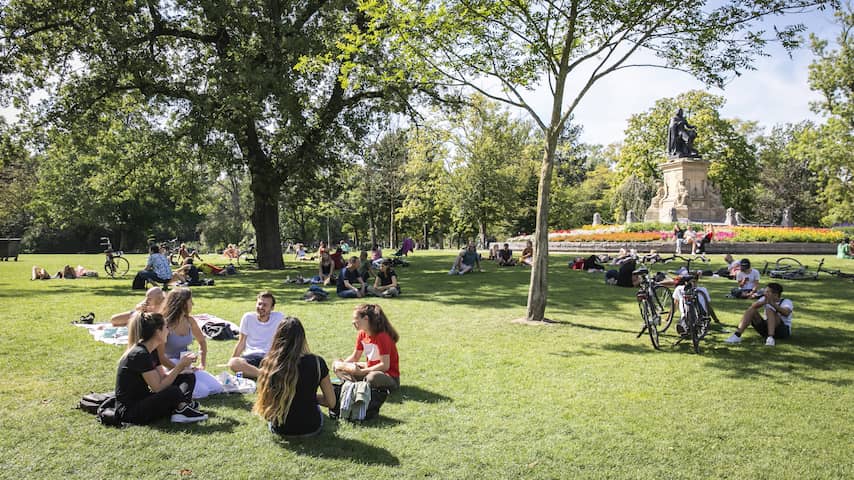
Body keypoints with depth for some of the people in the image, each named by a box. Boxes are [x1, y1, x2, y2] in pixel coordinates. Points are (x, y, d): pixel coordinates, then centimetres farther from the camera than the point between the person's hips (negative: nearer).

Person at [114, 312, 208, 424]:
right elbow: (158, 387, -24)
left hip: (143, 400, 10)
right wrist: (180, 366, -19)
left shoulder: (151, 351, 7)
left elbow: (163, 377, 7)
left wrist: (183, 365, -7)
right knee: (174, 392, -34)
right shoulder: (140, 355, -23)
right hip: (128, 412, -10)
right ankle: (182, 408, -6)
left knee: (188, 377, 5)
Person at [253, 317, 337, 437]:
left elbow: (264, 400, 3)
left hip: (279, 429, 0)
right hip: (310, 428, 0)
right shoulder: (316, 363, -16)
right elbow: (331, 403, -7)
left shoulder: (268, 364, -14)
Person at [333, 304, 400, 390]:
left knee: (372, 377, -42)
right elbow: (355, 357, 12)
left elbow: (385, 366, -24)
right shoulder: (362, 335, 2)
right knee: (338, 367, 2)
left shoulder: (382, 336, -21)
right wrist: (342, 363, -8)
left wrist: (361, 372, -27)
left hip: (390, 377, -8)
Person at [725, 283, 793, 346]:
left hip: (784, 330, -5)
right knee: (751, 310, -15)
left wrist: (772, 304, -42)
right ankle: (737, 335, -24)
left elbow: (786, 313, -30)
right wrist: (764, 302, -32)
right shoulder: (764, 299, 8)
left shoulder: (786, 302, -6)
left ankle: (770, 338, -42)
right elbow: (753, 306, -14)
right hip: (766, 328, 5)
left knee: (769, 310, -28)